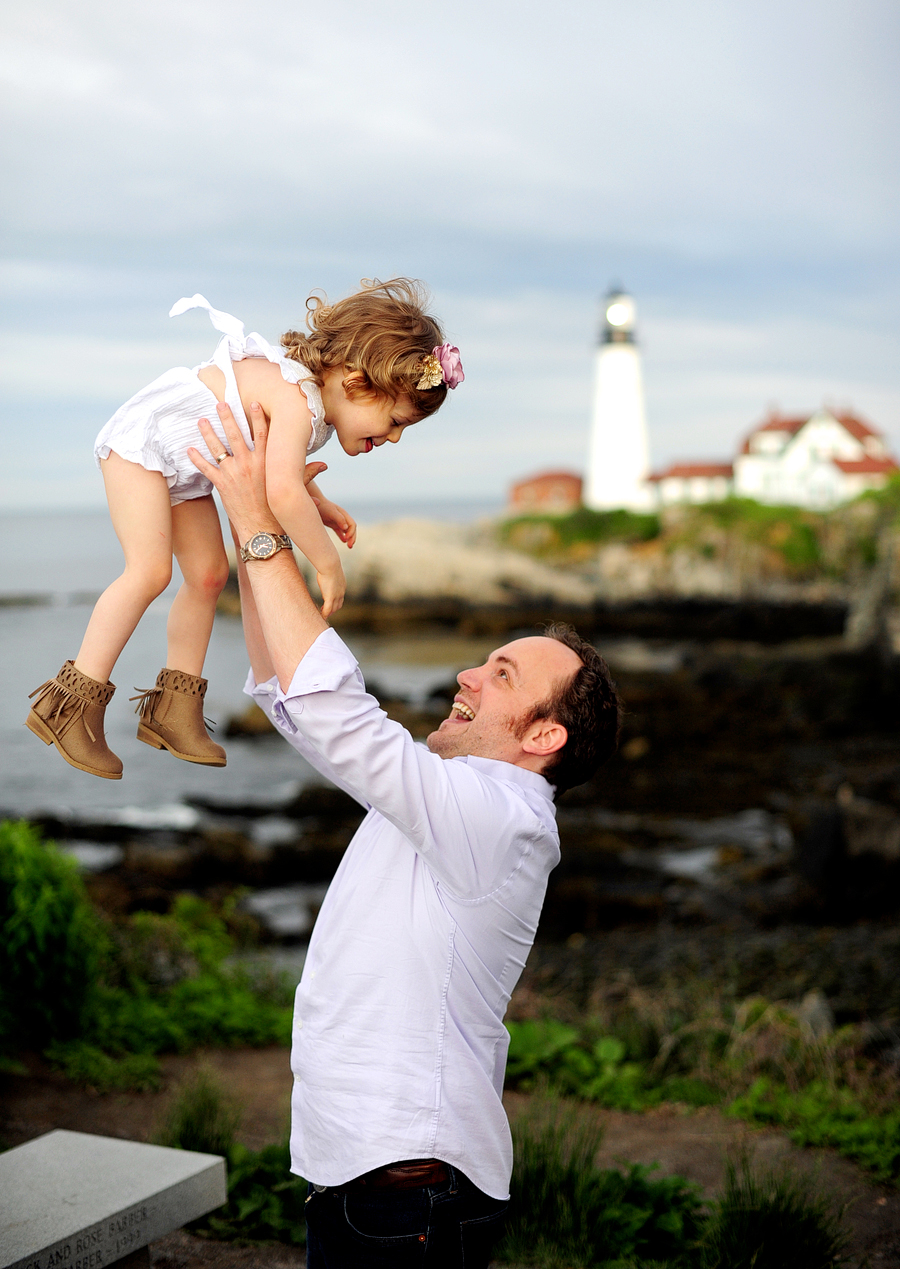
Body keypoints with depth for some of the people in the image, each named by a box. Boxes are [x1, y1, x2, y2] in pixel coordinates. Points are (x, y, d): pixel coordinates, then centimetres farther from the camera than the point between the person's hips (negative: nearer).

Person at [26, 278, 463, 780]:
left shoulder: (319, 403, -5)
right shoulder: (296, 401, -37)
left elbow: (282, 466, 14)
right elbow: (282, 491, -51)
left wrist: (320, 505, 1)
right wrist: (328, 564, -41)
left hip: (186, 469, 10)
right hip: (142, 442, -10)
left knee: (209, 574, 6)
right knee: (150, 571, -19)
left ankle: (175, 706, 14)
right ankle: (72, 701, -12)